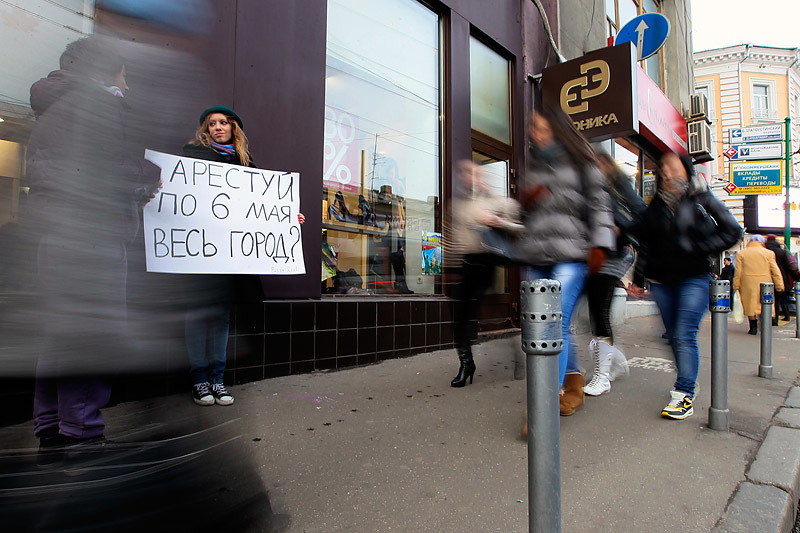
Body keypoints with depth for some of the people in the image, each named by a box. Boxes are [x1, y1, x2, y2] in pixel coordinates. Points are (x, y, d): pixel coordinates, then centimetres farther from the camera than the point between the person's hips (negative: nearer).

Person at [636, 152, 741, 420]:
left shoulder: (702, 199, 0)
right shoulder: (656, 205, 11)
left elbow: (732, 231, 0)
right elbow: (644, 239, 15)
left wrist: (700, 249, -11)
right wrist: (640, 272, 7)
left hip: (694, 278, -4)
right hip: (662, 280, 4)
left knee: (685, 336, -12)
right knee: (674, 337, 10)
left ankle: (684, 395, -8)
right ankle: (689, 383, 27)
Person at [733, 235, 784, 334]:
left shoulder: (741, 254, 4)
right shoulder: (769, 253, 4)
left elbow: (738, 273, 1)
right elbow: (775, 271, 3)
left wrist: (736, 287, 3)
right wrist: (779, 286, 6)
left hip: (748, 285, 0)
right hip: (765, 284, 0)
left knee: (751, 305, 5)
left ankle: (753, 327, 5)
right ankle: (765, 320, -8)